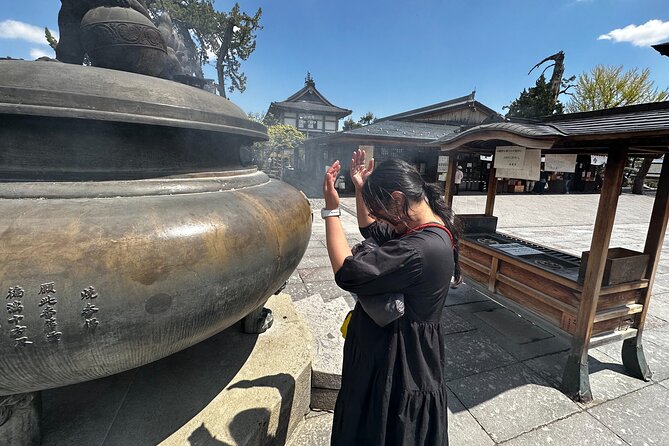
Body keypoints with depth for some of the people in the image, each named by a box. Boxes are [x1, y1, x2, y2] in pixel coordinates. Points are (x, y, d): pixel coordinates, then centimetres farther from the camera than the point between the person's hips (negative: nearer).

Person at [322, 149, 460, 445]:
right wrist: (360, 188, 3)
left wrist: (331, 209, -27)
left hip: (399, 368, -9)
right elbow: (370, 228, 13)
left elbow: (347, 272, -33)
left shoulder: (420, 250, -34)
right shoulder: (427, 229, -1)